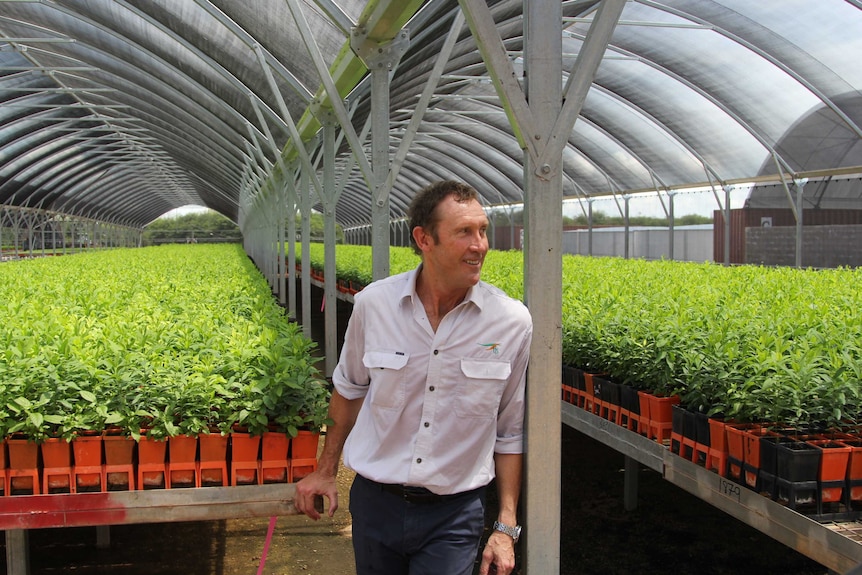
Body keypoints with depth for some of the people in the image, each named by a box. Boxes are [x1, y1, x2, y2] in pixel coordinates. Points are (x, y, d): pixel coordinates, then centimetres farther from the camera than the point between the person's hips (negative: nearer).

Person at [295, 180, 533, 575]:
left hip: (453, 514, -1)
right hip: (375, 501, 2)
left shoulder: (512, 323, -11)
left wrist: (506, 527, -3)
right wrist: (326, 471, 15)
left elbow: (510, 433, -1)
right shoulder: (372, 304, -9)